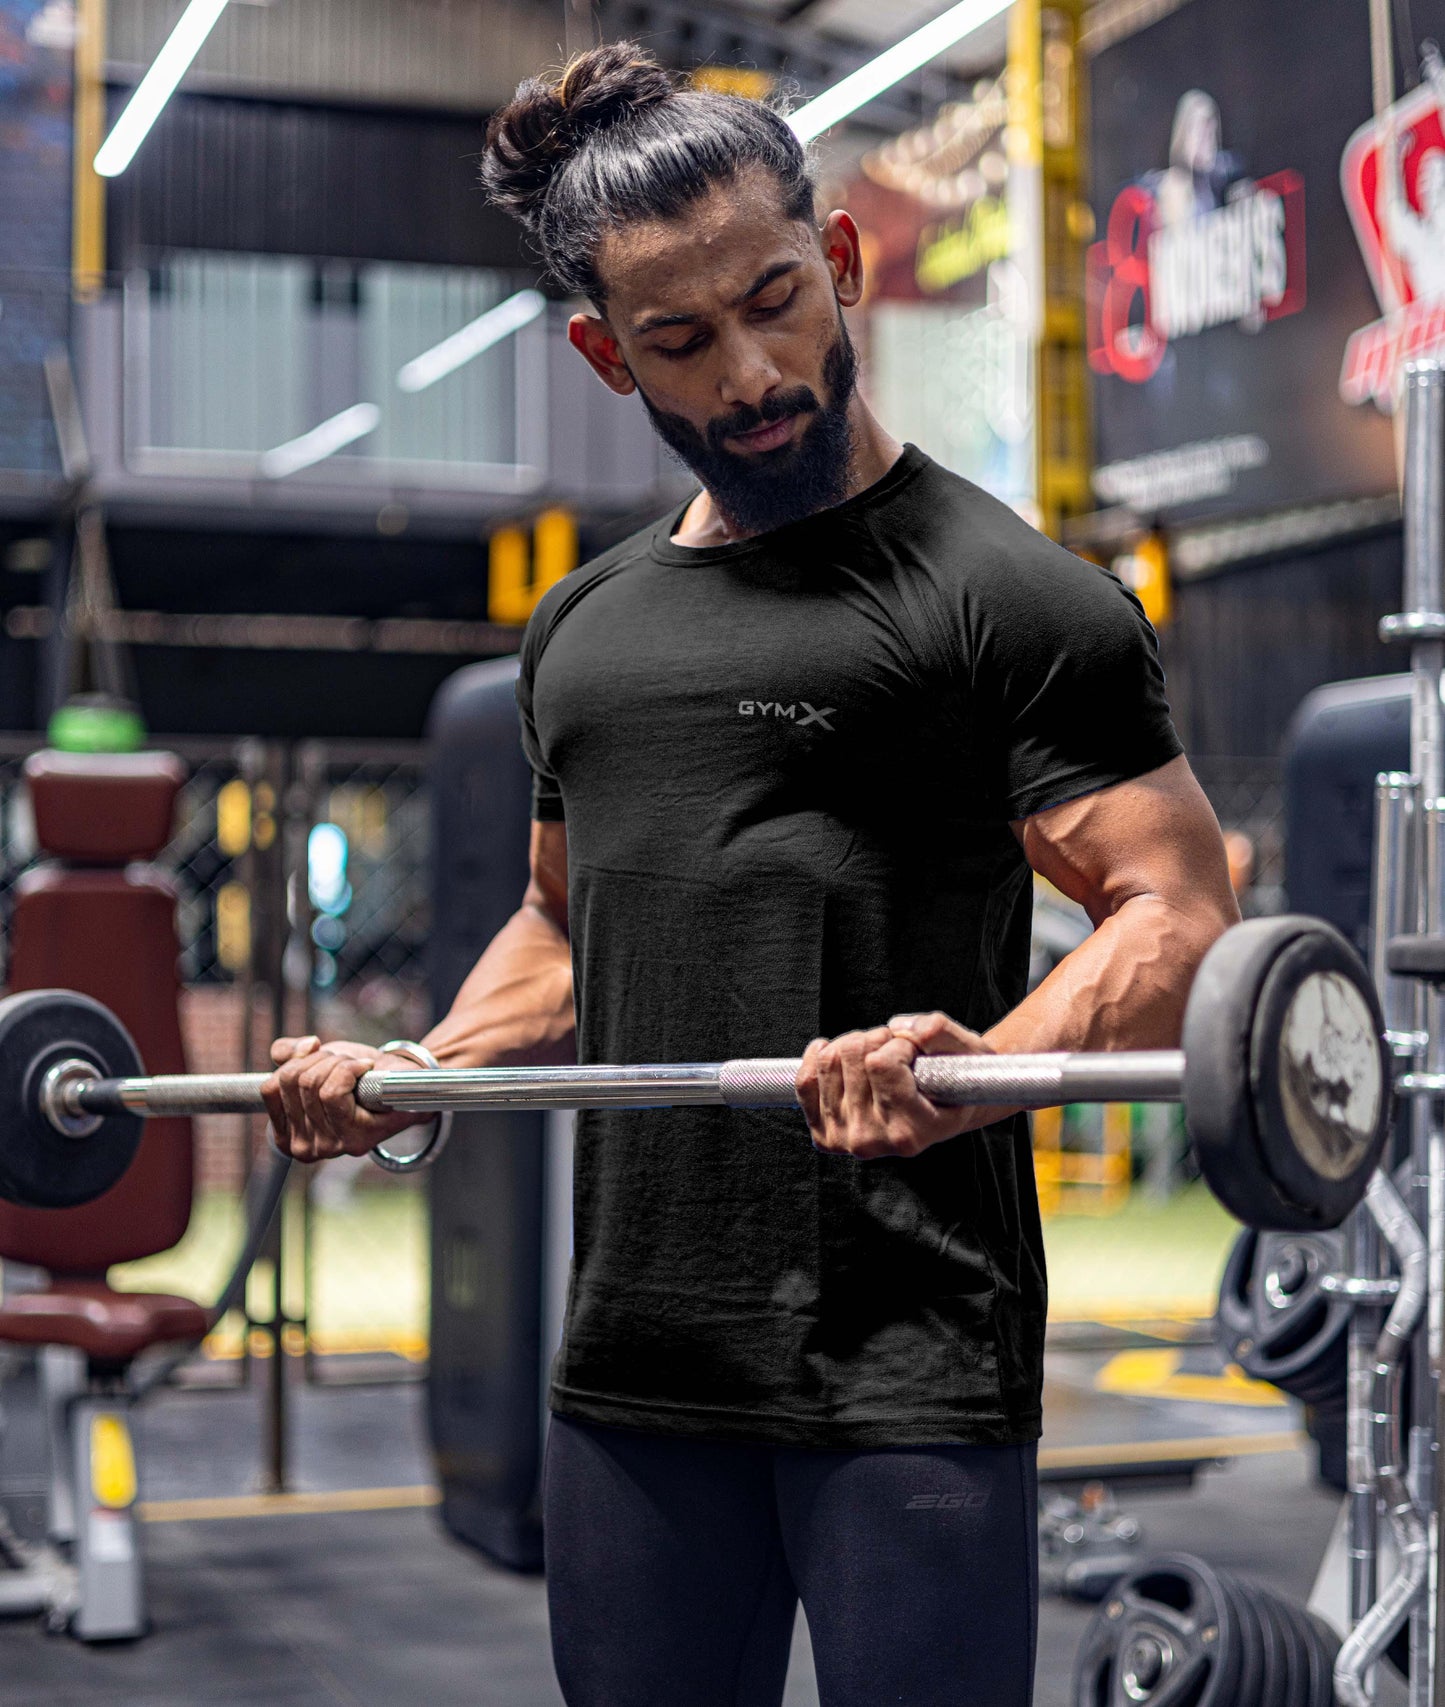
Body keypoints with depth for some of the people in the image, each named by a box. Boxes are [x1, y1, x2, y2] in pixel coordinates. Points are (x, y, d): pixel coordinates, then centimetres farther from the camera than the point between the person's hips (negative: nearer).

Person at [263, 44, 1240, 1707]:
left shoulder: (1004, 592, -6)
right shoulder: (583, 625, 15)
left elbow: (1176, 915, -12)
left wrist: (979, 1069, -30)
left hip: (899, 1374, -6)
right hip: (633, 1368, 6)